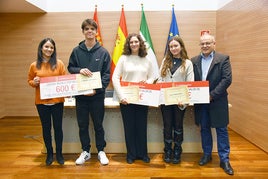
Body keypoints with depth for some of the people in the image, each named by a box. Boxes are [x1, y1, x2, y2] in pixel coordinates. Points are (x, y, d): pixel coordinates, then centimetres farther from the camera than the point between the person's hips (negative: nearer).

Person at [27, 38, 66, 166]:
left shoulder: (59, 63, -1)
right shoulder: (34, 65, 2)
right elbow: (29, 81, 12)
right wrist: (34, 82, -10)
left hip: (57, 101, -1)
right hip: (41, 102, 1)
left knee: (58, 127, 7)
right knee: (46, 128, 12)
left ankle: (59, 153, 24)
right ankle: (49, 153, 28)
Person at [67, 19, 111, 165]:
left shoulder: (103, 52, -2)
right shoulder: (76, 51, 3)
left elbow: (107, 74, -4)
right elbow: (70, 68, 9)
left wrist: (97, 89, -16)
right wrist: (79, 70, -13)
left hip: (97, 95, -2)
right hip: (80, 94, 2)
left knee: (98, 125, 10)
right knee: (82, 125, 12)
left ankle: (101, 151, 26)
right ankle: (85, 151, 29)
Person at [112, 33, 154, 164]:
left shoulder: (146, 60, 8)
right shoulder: (123, 58, 0)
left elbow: (151, 77, 12)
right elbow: (115, 78, -5)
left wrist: (147, 82, -12)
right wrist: (121, 96, -14)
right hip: (127, 99, -2)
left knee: (142, 126, 9)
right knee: (129, 127, 7)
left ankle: (142, 153, 27)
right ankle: (131, 154, 23)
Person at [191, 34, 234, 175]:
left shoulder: (223, 59, -3)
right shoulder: (194, 61, 7)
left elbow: (227, 79, -11)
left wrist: (212, 95, -17)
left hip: (217, 101, -3)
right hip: (200, 102, 3)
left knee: (221, 130, 5)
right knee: (204, 129, 14)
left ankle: (224, 160, 17)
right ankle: (207, 154, 31)